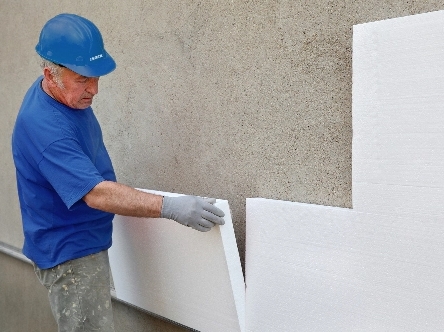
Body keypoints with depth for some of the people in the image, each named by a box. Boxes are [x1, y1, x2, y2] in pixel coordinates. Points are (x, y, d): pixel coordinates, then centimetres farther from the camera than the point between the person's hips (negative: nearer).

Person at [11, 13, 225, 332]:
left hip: (88, 242, 9)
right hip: (68, 253, -9)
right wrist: (171, 207, -40)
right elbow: (96, 194, -37)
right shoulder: (42, 126, -31)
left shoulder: (70, 95, -1)